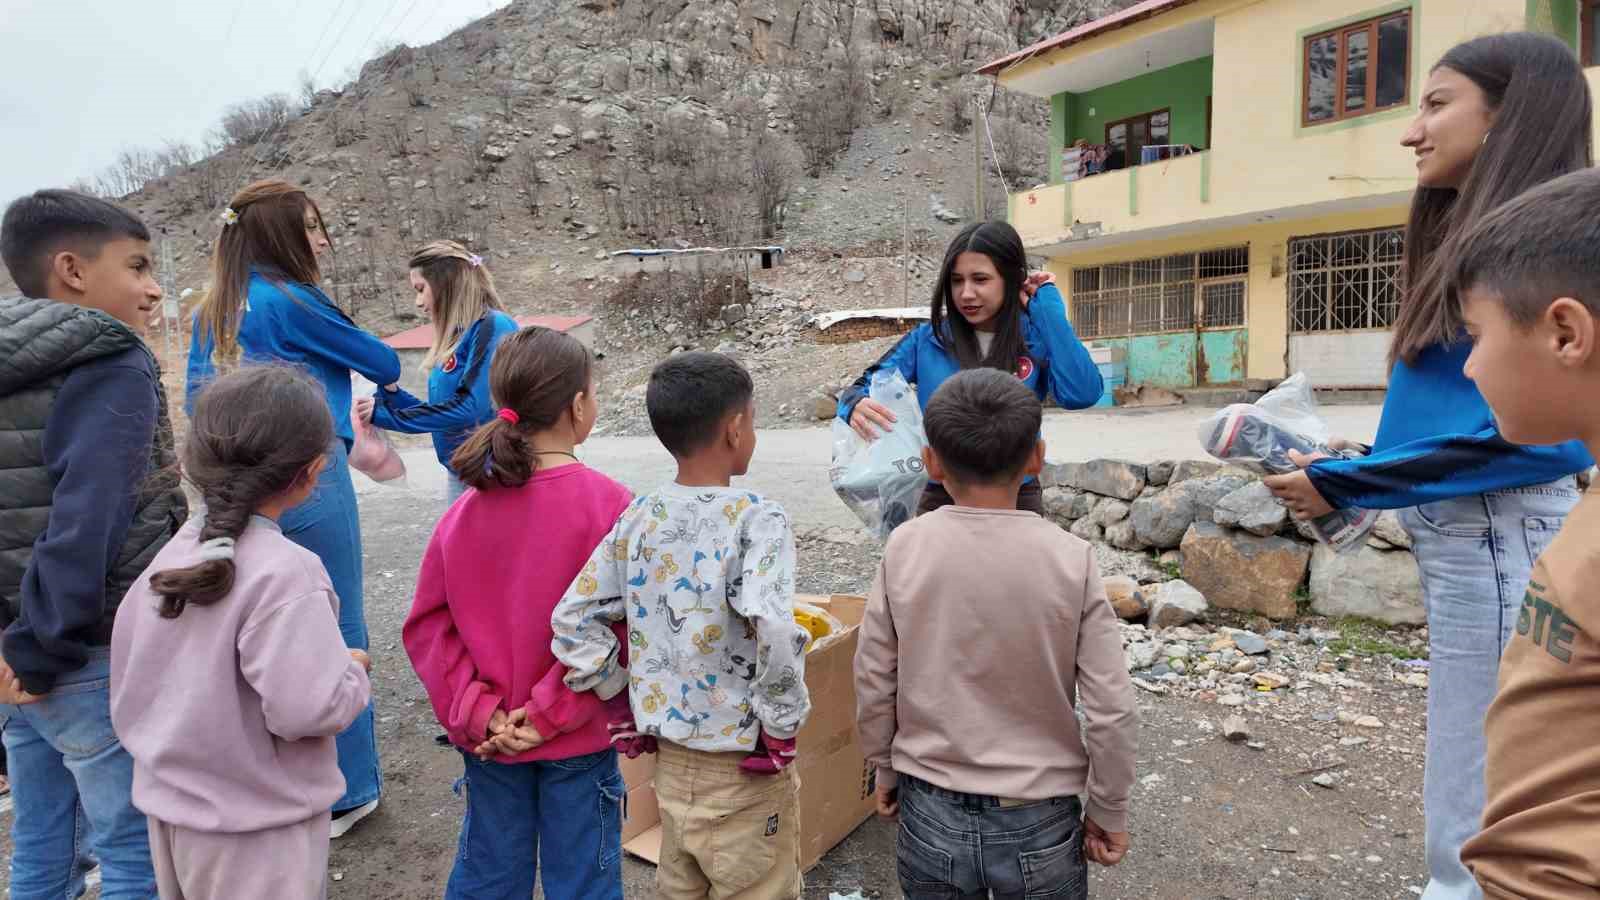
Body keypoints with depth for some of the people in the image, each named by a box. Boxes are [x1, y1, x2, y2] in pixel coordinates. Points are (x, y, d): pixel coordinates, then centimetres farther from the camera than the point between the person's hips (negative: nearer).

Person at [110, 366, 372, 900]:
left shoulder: (173, 551, -3)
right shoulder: (284, 571, -26)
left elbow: (128, 674, 6)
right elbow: (306, 708, -29)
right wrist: (354, 671, -10)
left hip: (170, 807, 7)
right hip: (254, 830, -7)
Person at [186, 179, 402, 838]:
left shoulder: (212, 312, 11)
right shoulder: (292, 301, -10)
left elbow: (198, 396, 15)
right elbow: (382, 363, -1)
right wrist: (388, 378, 21)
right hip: (308, 483, -8)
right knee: (335, 634, 2)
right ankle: (343, 793, 11)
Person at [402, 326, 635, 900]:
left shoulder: (467, 509, -5)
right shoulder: (607, 504, -18)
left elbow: (427, 624, -4)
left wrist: (476, 712, -7)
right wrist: (547, 716, -14)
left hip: (490, 739, 4)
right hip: (577, 741, -4)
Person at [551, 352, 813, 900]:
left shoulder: (637, 520, -3)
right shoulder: (755, 521, -20)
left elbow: (573, 622, -1)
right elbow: (773, 633, -34)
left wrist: (630, 696, 5)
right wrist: (783, 725, -18)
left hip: (670, 761, 6)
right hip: (742, 771, -5)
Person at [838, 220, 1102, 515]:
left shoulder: (1036, 339, -5)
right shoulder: (928, 339, -3)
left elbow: (1082, 394, -21)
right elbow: (865, 388, -1)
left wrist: (1048, 304, -15)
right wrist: (857, 406, -26)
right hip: (940, 501, 1)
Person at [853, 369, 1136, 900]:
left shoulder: (905, 548, -13)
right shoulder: (1071, 559, -15)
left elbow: (873, 681, -5)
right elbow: (1111, 709, -12)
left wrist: (885, 767, 11)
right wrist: (1108, 812, 3)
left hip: (930, 815, 1)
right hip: (1038, 819, 0)